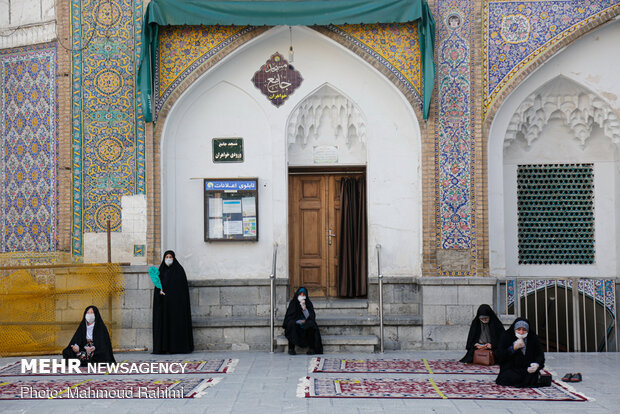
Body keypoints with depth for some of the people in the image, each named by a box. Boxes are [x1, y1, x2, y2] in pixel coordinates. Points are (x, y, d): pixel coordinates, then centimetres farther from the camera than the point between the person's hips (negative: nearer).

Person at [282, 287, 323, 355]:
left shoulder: (308, 303, 0)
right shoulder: (292, 303, -2)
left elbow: (310, 317, -11)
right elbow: (288, 317, -5)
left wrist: (304, 308, -24)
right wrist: (300, 321, -13)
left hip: (306, 327, 1)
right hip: (294, 327, -1)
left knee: (311, 323, -30)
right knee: (291, 323, -32)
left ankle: (311, 348, -24)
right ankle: (291, 348, -27)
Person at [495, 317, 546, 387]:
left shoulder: (533, 338, 3)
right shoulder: (507, 337, -4)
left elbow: (540, 354, 2)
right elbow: (498, 356, -10)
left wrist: (537, 364, -22)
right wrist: (513, 348, -20)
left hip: (528, 369, 1)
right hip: (511, 370, -1)